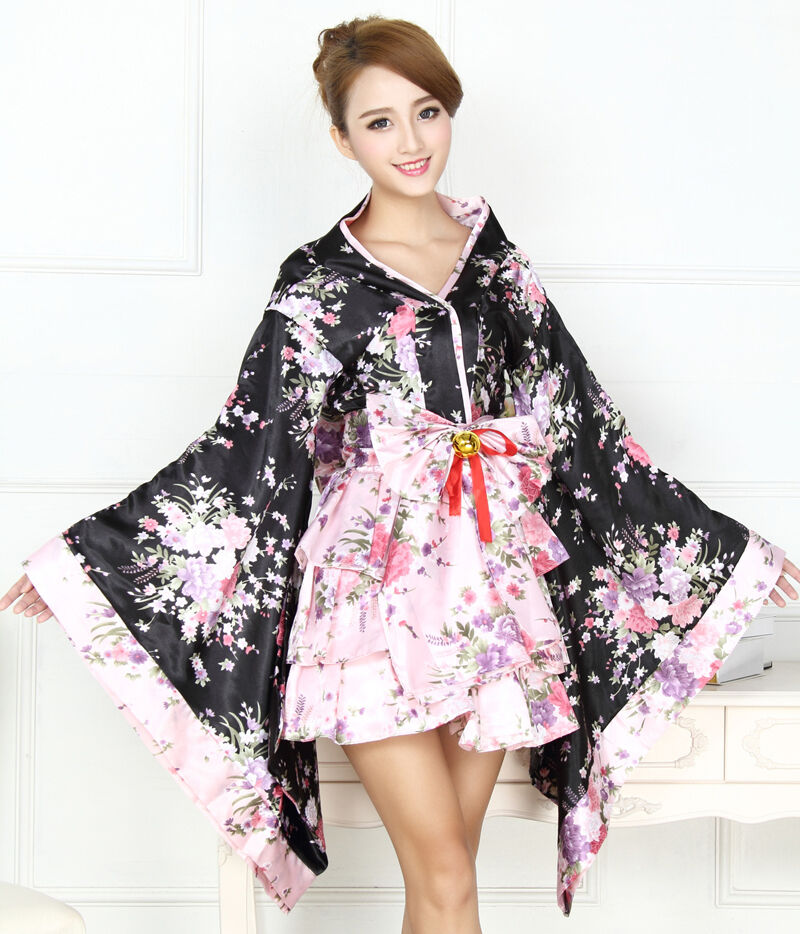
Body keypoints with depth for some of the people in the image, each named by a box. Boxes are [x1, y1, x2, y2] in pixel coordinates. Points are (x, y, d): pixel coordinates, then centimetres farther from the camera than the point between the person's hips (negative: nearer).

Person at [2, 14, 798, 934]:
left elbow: (581, 423, 13)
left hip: (492, 594, 3)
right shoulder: (318, 285, -1)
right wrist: (79, 557, -8)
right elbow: (242, 454, -2)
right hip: (379, 599, -3)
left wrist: (726, 547, 17)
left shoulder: (497, 262, 9)